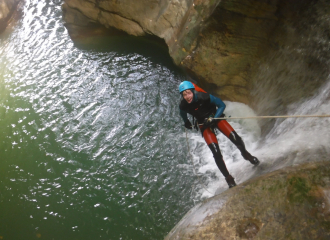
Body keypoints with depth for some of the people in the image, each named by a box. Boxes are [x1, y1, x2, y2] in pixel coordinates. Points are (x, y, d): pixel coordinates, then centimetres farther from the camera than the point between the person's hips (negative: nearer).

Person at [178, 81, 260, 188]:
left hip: (216, 117, 0)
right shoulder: (183, 105, -20)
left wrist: (213, 119, -22)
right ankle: (228, 178, 2)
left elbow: (222, 105, -14)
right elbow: (183, 114, 6)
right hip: (204, 125, 1)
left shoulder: (204, 97, -28)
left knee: (235, 138, -15)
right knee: (216, 153, -13)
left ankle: (246, 154, 20)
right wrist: (186, 122, 23)